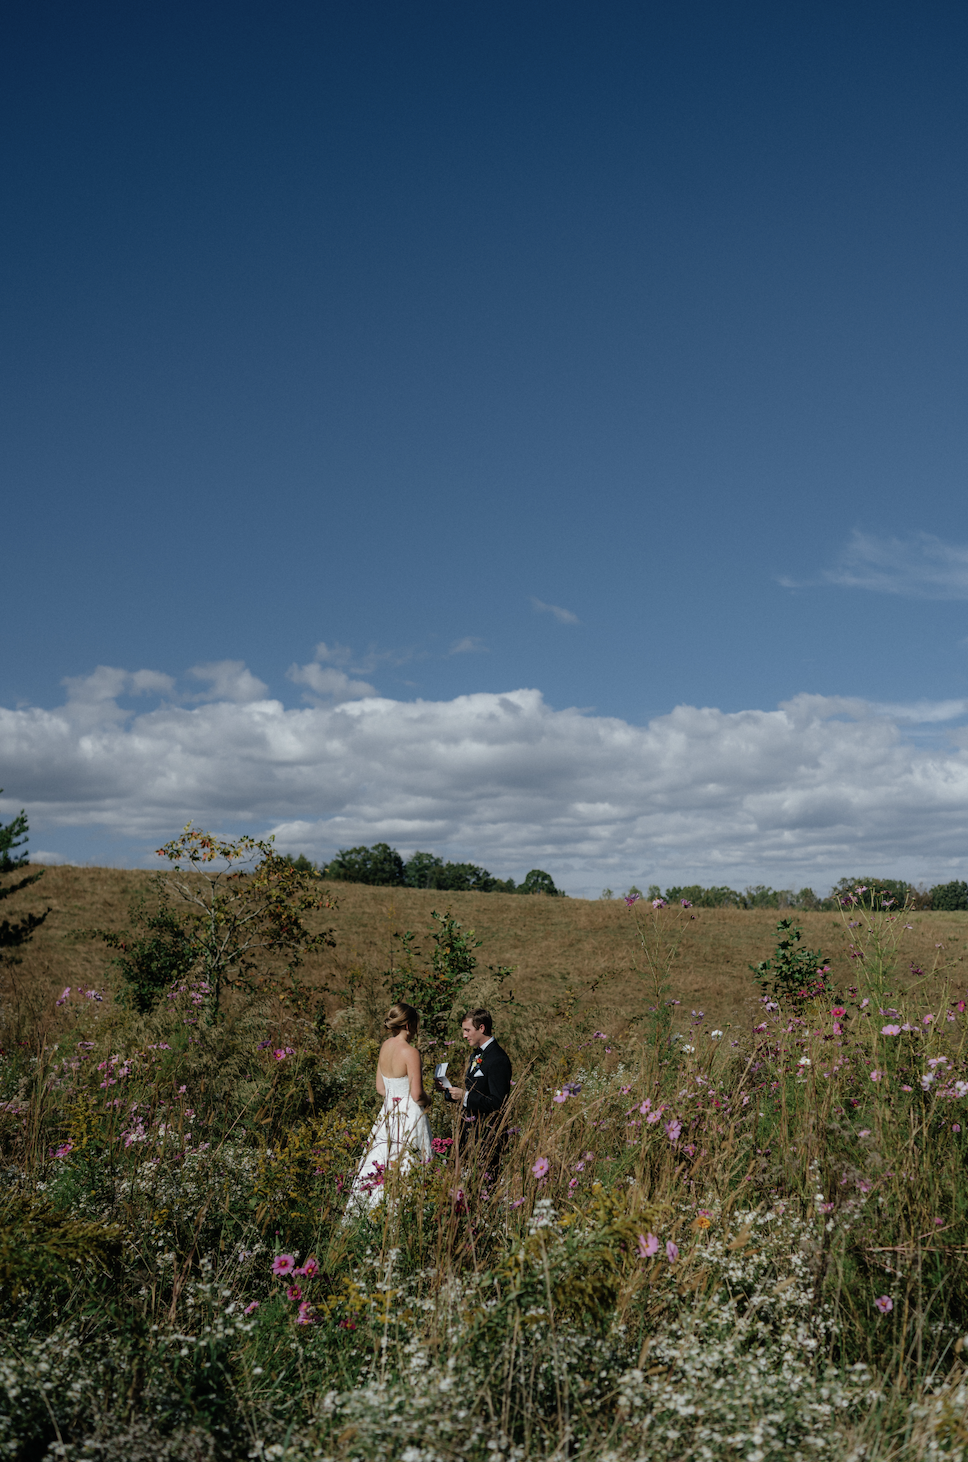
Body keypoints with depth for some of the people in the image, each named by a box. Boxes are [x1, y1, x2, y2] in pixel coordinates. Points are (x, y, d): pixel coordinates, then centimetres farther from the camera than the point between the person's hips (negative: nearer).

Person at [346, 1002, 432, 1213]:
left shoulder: (385, 1047, 4)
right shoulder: (410, 1052, -18)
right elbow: (417, 1094, -18)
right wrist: (426, 1100, 2)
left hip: (388, 1114, 7)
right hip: (410, 1116, -7)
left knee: (381, 1163, 13)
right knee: (406, 1168, 1)